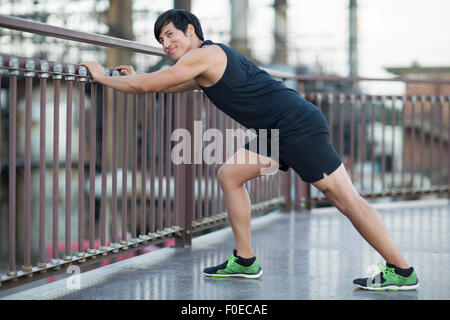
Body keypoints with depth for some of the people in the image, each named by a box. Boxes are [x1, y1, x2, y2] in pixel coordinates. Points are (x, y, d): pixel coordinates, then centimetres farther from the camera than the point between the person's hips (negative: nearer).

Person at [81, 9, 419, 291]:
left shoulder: (204, 55, -8)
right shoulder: (208, 65, 22)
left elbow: (145, 86, -8)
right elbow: (166, 86, 42)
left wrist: (103, 76, 5)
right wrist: (136, 77, 36)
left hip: (299, 125, -10)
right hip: (281, 131, 10)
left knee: (345, 198, -10)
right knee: (229, 175, 13)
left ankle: (402, 272, -8)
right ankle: (245, 262, 16)